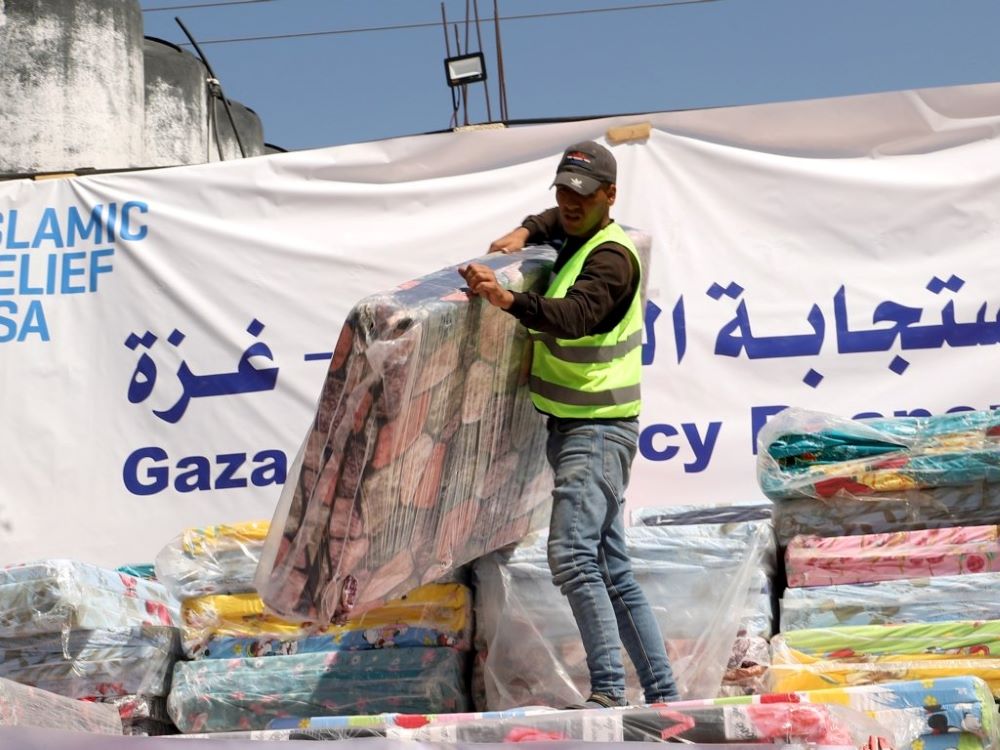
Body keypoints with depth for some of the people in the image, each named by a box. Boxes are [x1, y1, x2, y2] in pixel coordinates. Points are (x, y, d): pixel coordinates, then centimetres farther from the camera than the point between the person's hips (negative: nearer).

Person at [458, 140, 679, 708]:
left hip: (598, 426, -10)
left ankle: (608, 692, -24)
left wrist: (507, 299, -48)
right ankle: (662, 693, 11)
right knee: (613, 569, 8)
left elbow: (574, 315, -33)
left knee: (573, 554, -22)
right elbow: (558, 220, 39)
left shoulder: (612, 256, -14)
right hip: (573, 426, 10)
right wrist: (526, 233, 17)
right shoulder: (576, 235, 14)